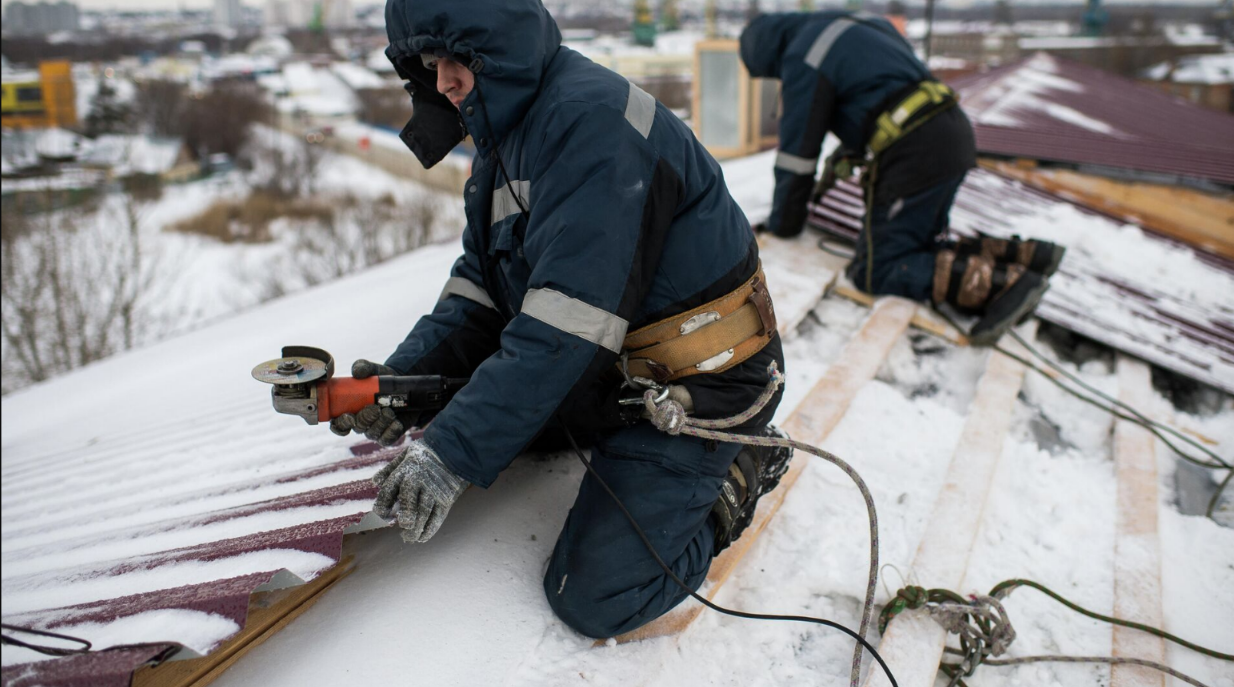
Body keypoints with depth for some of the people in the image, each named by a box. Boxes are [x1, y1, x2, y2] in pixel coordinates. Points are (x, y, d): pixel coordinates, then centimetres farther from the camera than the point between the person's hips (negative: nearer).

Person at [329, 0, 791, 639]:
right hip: (613, 370, 9)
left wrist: (453, 451, -31)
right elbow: (479, 287, 4)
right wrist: (404, 377, -13)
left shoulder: (593, 119, -25)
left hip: (696, 384, -9)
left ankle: (727, 483, 10)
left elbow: (564, 327, -31)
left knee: (592, 599, -13)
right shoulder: (504, 135, 6)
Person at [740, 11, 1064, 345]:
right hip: (955, 133, 9)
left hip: (916, 153, -9)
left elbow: (797, 149, -2)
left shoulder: (803, 57, -3)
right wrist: (844, 156, 36)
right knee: (921, 248, 20)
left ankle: (1005, 282, -19)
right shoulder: (860, 23, 23)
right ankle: (1025, 255, 5)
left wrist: (781, 225, 8)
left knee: (875, 270, -7)